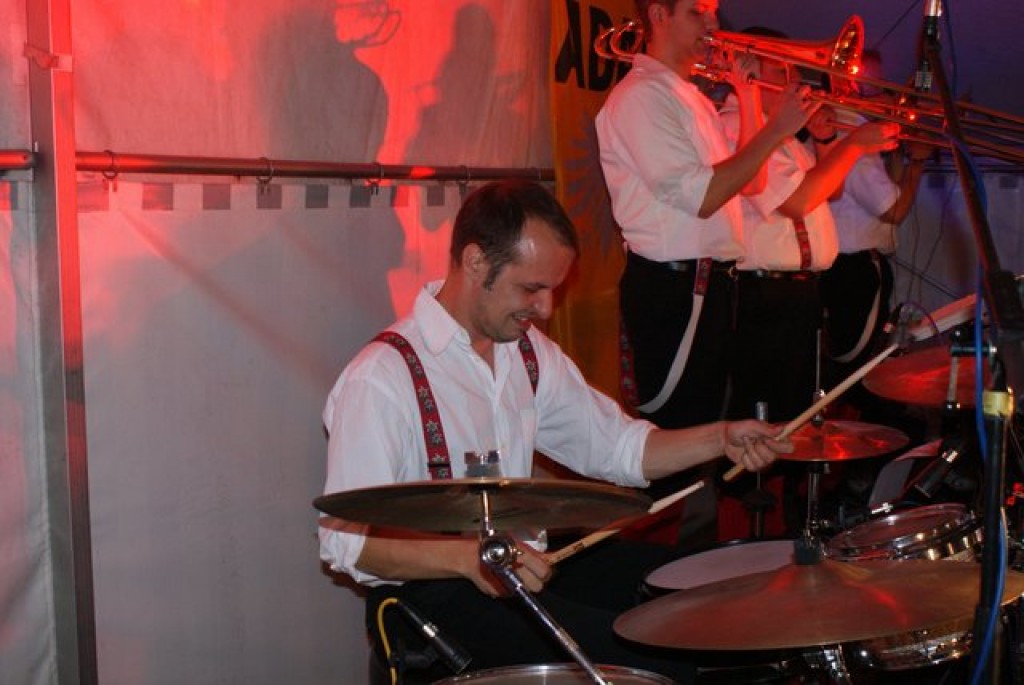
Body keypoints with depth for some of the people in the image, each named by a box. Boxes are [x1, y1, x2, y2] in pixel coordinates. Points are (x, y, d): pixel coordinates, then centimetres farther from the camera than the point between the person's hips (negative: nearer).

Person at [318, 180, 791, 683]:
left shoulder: (528, 350, 10)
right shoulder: (382, 377, -16)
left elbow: (618, 446, 14)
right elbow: (346, 542, -18)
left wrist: (721, 439, -2)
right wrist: (469, 557, -31)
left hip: (529, 565, 8)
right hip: (434, 595, -8)